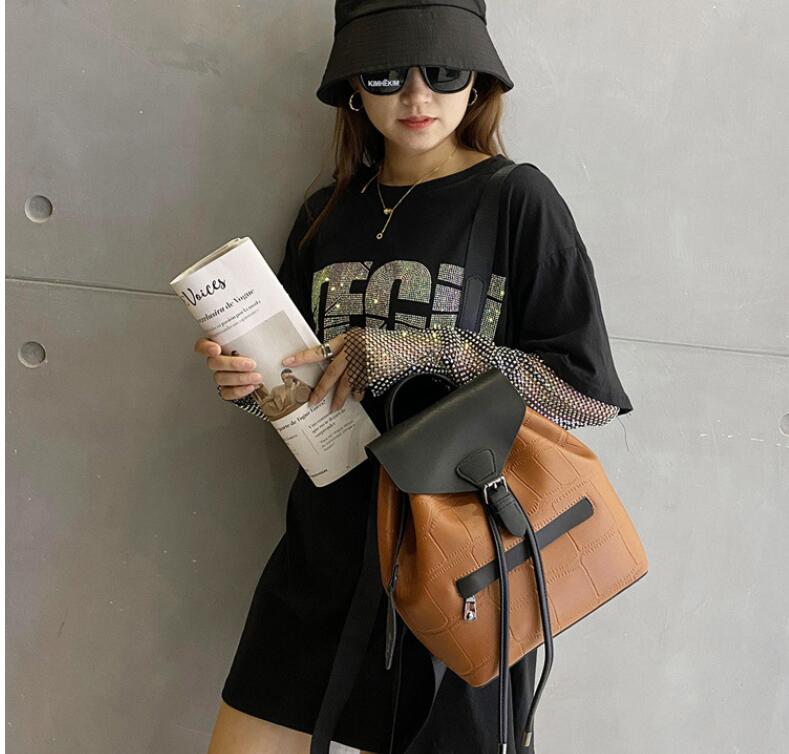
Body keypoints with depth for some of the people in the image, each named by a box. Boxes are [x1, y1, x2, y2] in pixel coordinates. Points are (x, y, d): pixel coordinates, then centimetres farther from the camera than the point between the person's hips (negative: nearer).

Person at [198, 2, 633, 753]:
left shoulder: (518, 200, -9)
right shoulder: (327, 213, 6)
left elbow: (590, 390, -14)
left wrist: (410, 351, -19)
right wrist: (251, 383, -8)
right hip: (323, 551, 5)